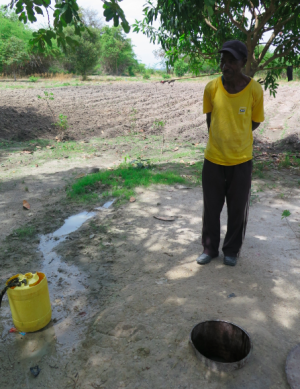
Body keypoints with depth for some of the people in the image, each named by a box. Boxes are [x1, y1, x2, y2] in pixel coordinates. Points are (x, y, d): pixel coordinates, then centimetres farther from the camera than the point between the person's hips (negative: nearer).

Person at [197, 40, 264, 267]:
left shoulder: (254, 89, -10)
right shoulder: (212, 88, -7)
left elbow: (255, 122, 3)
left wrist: (236, 138, 5)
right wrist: (218, 139, 7)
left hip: (241, 160, -1)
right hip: (213, 159, 1)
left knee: (238, 209, 10)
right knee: (211, 207, 11)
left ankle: (232, 250, 32)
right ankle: (210, 248, 32)